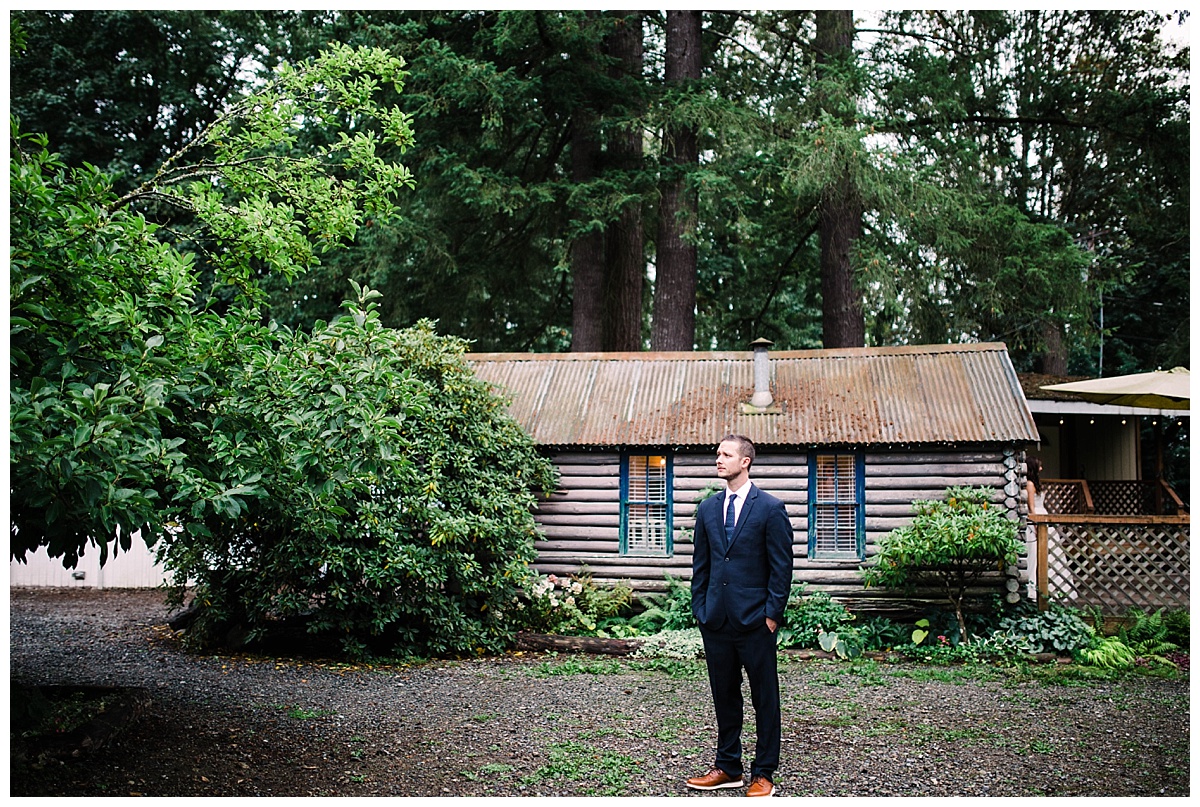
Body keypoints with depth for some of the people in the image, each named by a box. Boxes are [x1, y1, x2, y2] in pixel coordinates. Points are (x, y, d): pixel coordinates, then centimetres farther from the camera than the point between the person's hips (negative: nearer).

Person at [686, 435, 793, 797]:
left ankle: (763, 774, 11)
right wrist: (700, 609, 8)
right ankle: (728, 767, 24)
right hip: (717, 619, 5)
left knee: (765, 698, 3)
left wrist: (773, 614, -9)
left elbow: (782, 566, -5)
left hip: (755, 619, -5)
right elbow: (701, 564, 14)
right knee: (724, 696, 12)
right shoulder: (707, 509, 10)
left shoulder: (771, 509, -5)